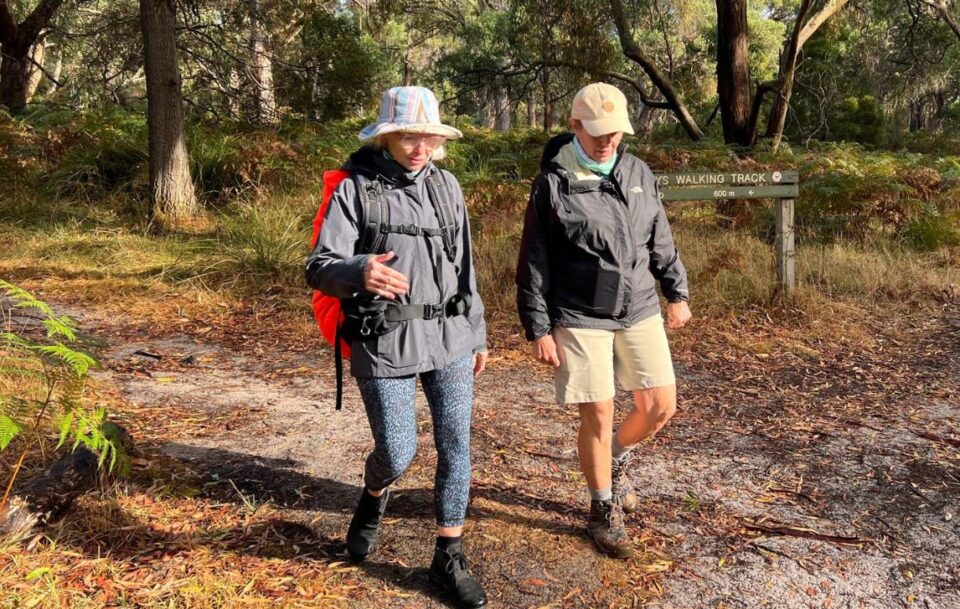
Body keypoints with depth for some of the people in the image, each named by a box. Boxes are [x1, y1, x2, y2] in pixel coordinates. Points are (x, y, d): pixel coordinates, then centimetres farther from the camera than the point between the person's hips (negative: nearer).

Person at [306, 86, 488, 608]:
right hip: (384, 344, -4)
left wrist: (477, 333, 17)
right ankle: (374, 497, 38)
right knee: (397, 454, 0)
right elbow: (319, 269, -12)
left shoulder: (445, 186, 10)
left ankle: (449, 559, 20)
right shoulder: (355, 189, -5)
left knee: (456, 448, 4)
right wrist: (358, 272, -35)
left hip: (449, 340, 4)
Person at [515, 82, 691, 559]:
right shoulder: (553, 184, -7)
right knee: (598, 416, 1)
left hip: (640, 310, 5)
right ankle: (603, 512, 22)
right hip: (581, 318, -5)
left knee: (660, 406, 6)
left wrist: (677, 293, 17)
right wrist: (539, 330, -8)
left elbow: (661, 241, 18)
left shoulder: (637, 173, 7)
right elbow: (533, 264, -6)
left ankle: (617, 457, 39)